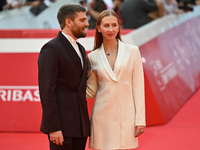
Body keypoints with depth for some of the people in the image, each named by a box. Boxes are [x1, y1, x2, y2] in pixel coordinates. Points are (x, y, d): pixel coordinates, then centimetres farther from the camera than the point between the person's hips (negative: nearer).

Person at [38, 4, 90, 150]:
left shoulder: (80, 49, 18)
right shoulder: (51, 49, -10)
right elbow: (46, 90, -15)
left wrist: (85, 121, 17)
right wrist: (53, 128, -19)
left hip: (80, 126, 8)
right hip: (61, 124, -8)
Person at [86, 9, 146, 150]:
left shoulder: (132, 51, 3)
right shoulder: (93, 57, 6)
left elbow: (138, 87, 1)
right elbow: (91, 91, 11)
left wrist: (140, 119, -3)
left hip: (126, 116, -1)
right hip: (102, 116, 1)